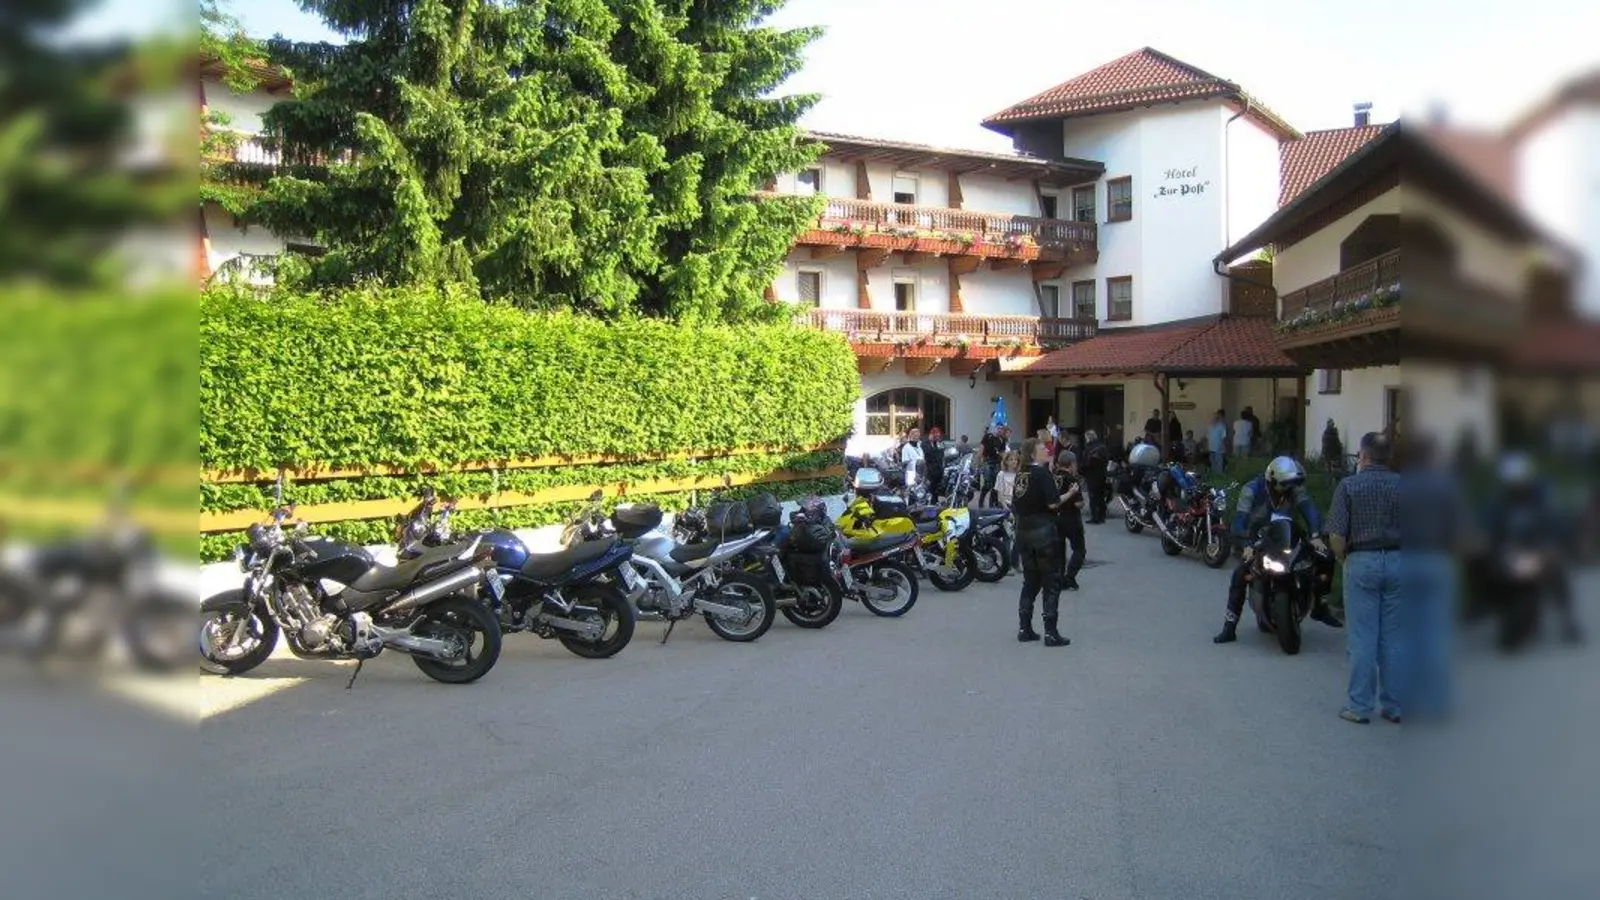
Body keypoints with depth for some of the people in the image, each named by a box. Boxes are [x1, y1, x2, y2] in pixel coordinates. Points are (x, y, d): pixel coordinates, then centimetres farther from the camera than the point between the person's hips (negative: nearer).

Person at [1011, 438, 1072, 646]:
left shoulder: (1021, 474, 7)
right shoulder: (1043, 474, -13)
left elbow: (1015, 502, 11)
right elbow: (1053, 503, -19)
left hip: (1023, 530, 7)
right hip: (1043, 530, -7)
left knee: (1030, 581, 15)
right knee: (1051, 583, 1)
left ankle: (1025, 629, 15)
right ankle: (1051, 633, 0)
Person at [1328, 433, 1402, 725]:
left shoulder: (1349, 486, -5)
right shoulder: (1401, 484, 2)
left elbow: (1336, 534, -11)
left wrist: (1343, 558, 7)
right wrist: (1400, 553, 15)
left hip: (1362, 561, -3)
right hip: (1397, 561, 3)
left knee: (1362, 638, 2)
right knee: (1393, 638, 10)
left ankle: (1359, 706, 6)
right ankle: (1394, 706, 16)